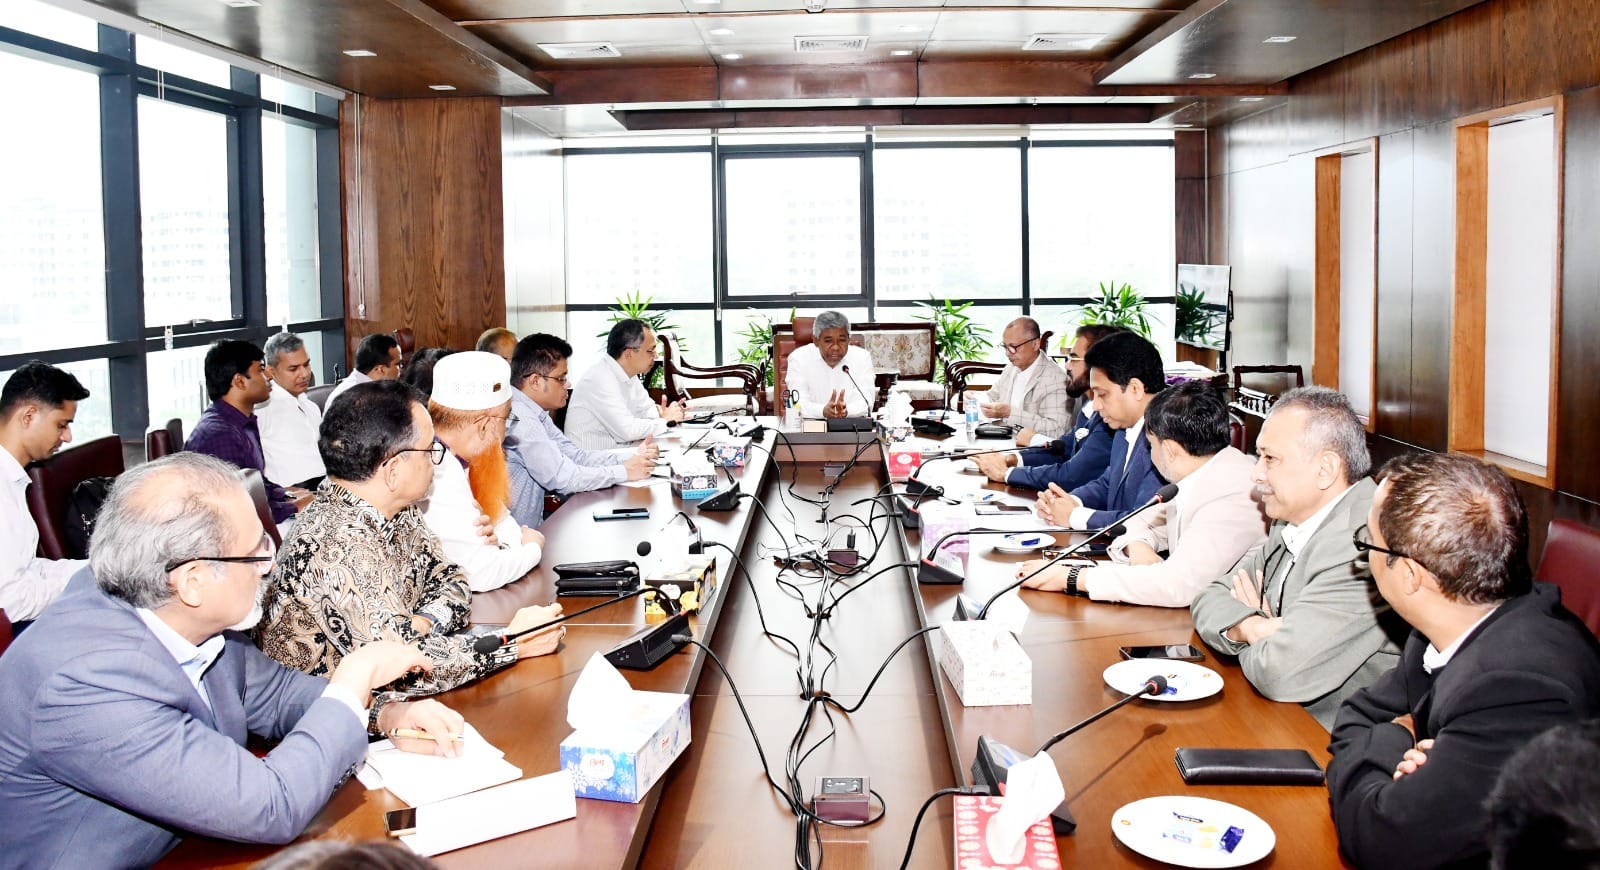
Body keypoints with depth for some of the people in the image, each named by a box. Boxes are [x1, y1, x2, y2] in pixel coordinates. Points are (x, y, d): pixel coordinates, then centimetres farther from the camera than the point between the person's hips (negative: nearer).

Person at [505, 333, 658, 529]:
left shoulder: (534, 414, 10)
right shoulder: (518, 417, -20)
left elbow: (576, 456, 11)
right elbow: (560, 477, -21)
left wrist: (635, 453, 0)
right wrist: (624, 472, -12)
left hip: (532, 528, 9)